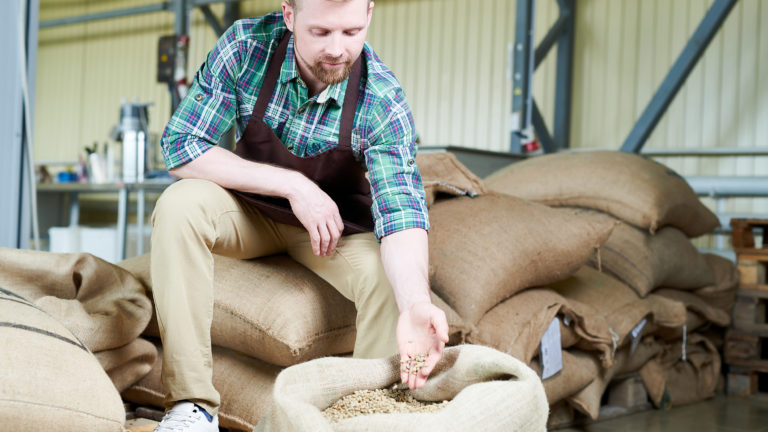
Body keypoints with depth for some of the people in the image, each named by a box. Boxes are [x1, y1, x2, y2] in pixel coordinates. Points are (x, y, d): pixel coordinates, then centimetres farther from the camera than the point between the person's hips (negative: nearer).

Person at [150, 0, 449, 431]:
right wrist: (292, 185, -30)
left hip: (337, 221, -1)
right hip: (251, 209, 1)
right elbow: (181, 146, -22)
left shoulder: (384, 101, -23)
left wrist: (415, 306, -52)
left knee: (395, 279, -29)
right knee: (180, 204, -29)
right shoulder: (246, 46, -21)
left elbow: (400, 211, -32)